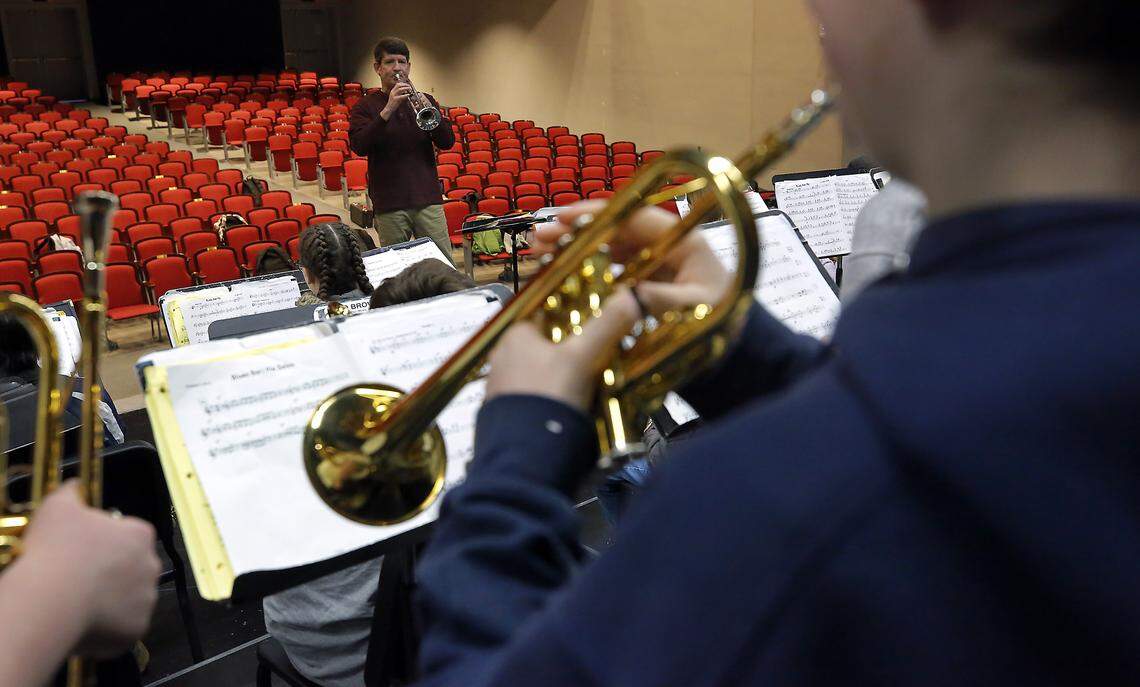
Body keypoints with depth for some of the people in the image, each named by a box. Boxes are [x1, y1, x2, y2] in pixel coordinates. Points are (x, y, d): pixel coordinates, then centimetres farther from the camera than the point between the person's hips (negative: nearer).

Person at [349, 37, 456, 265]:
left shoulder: (425, 100, 13)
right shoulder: (365, 106, 6)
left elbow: (447, 142, 3)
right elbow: (359, 146, -11)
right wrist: (387, 110, -21)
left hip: (427, 198, 2)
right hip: (389, 204, -2)